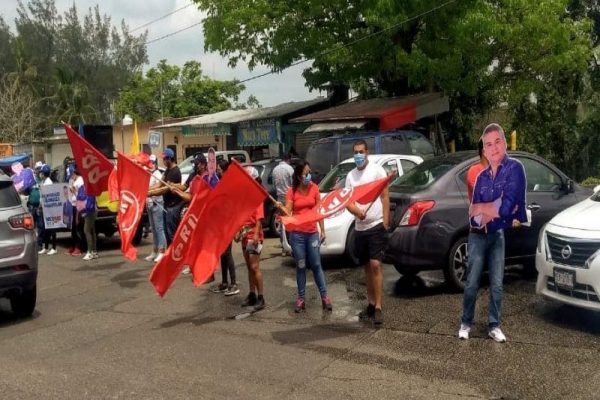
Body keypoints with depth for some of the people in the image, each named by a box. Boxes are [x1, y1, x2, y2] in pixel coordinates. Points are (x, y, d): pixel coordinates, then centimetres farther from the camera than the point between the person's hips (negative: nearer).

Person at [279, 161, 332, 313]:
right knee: (300, 267, 6)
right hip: (297, 234, -1)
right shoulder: (292, 191, -5)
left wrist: (322, 231, 6)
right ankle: (301, 298, 14)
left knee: (316, 265, 5)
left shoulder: (314, 188, 0)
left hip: (312, 233, 1)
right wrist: (280, 208, -30)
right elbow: (288, 212, -8)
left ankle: (324, 296, 12)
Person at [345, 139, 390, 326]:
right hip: (359, 227, 6)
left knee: (375, 265, -12)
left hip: (376, 225, -6)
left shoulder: (377, 170, -3)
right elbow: (347, 201, 6)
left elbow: (385, 196, -5)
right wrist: (356, 210, -16)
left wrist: (386, 221, -13)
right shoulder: (350, 175, 11)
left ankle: (378, 307, -9)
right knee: (367, 267, 13)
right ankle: (371, 304, 22)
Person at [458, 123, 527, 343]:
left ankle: (494, 326, 18)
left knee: (496, 285, 7)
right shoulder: (481, 177, 1)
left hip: (501, 236, -3)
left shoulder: (514, 168, -12)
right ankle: (466, 323, 19)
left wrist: (482, 208, -10)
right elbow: (473, 215, -4)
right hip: (478, 236, 3)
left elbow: (508, 207, -23)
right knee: (472, 283, 7)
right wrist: (495, 208, -19)